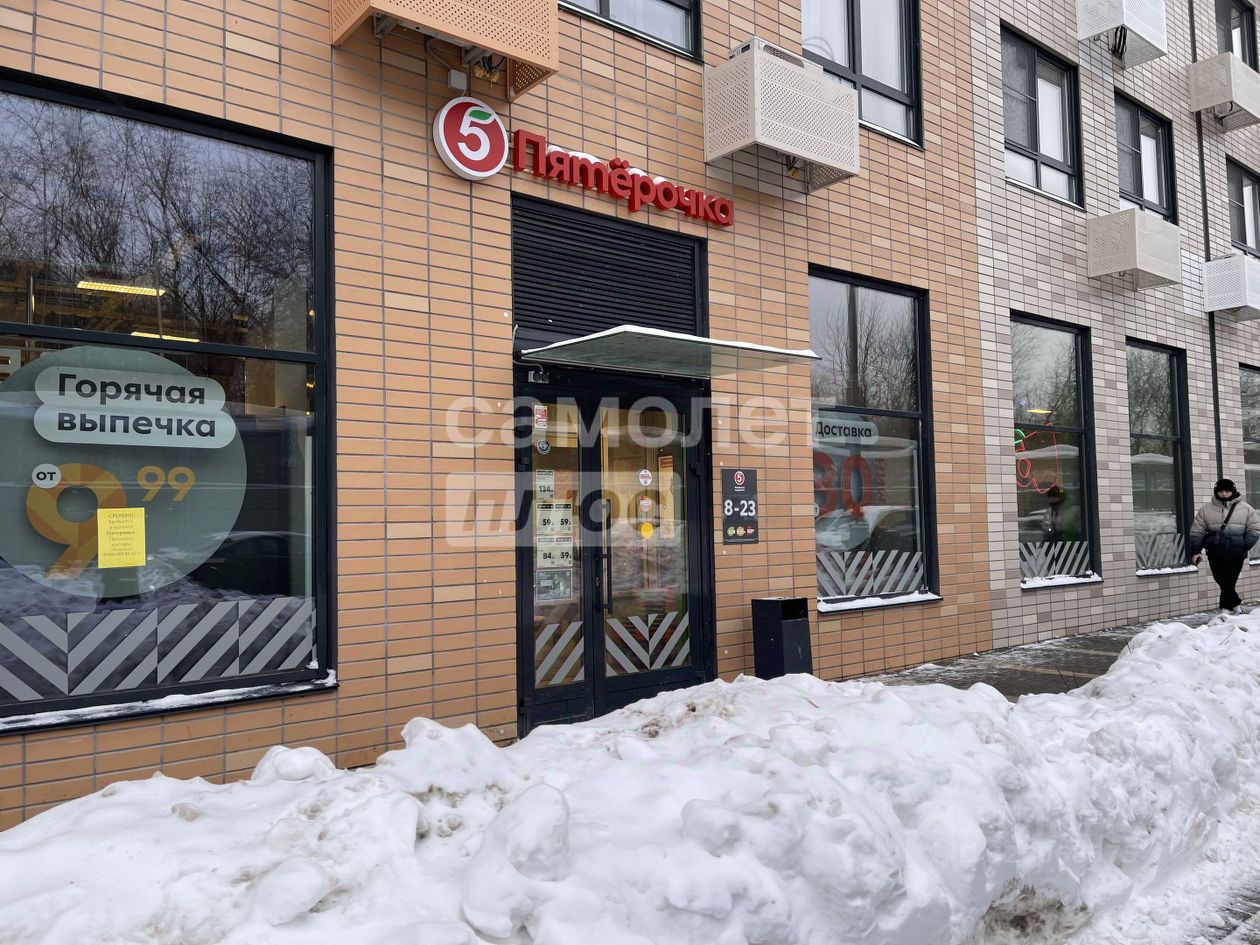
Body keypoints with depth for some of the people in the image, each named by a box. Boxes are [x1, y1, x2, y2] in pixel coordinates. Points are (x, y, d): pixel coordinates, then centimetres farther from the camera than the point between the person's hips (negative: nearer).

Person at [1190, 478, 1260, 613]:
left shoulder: (1245, 509, 2)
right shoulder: (1206, 509, 3)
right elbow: (1196, 531, 4)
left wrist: (1245, 546, -8)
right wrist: (1195, 551, -1)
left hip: (1236, 555, -1)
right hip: (1215, 554, 1)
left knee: (1229, 583, -4)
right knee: (1223, 582, 7)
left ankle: (1226, 607, 10)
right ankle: (1235, 603, 27)